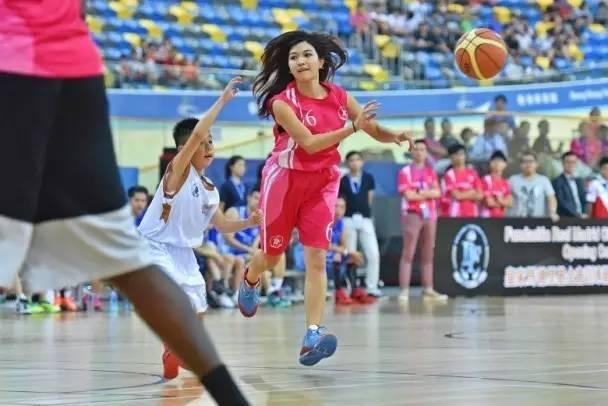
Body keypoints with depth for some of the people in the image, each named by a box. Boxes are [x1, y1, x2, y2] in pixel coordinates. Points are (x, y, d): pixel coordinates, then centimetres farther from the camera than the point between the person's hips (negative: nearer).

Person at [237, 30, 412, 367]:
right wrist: (352, 127, -34)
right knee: (272, 255, 12)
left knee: (316, 258, -9)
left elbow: (375, 130, 1)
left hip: (323, 183, 3)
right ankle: (249, 282, 49)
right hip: (285, 179, -3)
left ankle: (312, 337, -17)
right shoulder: (282, 102, -17)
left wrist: (395, 136, -21)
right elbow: (308, 142, -26)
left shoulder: (339, 97, -3)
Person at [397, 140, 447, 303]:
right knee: (408, 254, -8)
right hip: (412, 215, -5)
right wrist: (428, 193, -2)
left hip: (430, 215, 5)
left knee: (428, 254, 8)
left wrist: (420, 193, -11)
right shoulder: (405, 172, -1)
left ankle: (428, 289, 11)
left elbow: (437, 192, 2)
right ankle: (404, 290, -11)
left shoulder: (431, 172, 15)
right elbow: (409, 195, -12)